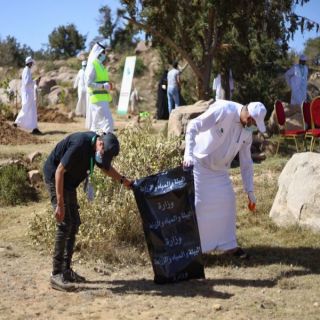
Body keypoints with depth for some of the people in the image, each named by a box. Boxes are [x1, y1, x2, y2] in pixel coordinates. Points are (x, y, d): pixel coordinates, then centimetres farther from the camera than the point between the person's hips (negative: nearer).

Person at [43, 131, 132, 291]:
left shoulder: (96, 147, -3)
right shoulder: (80, 144, -30)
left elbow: (106, 167, 17)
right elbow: (59, 171, -29)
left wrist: (125, 181, 8)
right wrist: (60, 204, -29)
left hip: (69, 181, 9)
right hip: (55, 177, -9)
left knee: (74, 223, 8)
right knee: (64, 224, -14)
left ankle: (66, 270, 15)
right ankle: (56, 275, -11)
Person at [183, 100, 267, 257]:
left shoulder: (247, 131, -5)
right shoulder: (223, 110, -25)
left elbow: (246, 162, 4)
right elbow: (193, 126, -27)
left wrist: (250, 191, 3)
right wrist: (188, 154, -36)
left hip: (219, 168, 6)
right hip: (199, 162, -6)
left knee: (227, 200, 3)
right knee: (198, 203, -8)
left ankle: (228, 244, 14)